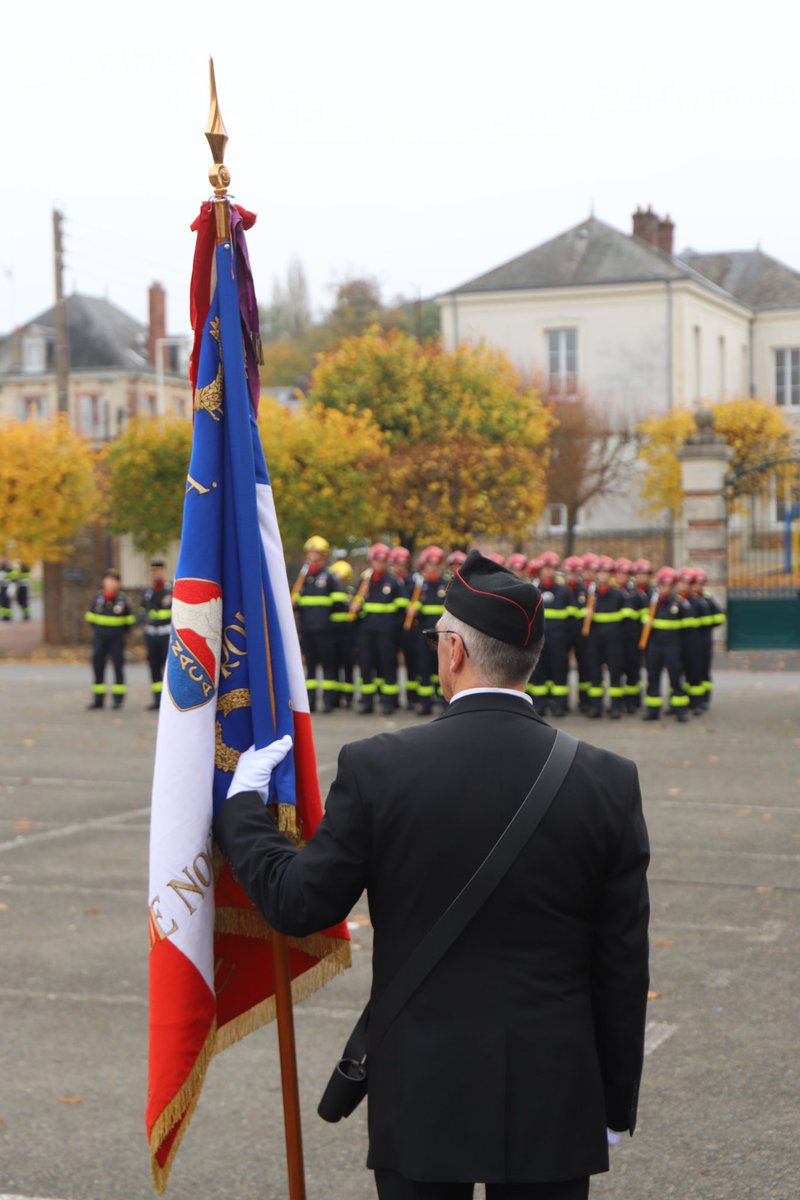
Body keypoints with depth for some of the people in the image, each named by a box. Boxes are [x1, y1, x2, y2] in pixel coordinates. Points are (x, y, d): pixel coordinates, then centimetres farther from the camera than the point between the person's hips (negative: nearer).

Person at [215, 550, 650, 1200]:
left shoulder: (377, 767, -12)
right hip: (555, 1106, 1)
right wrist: (614, 1110, 9)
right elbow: (622, 967, -2)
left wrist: (241, 803, 13)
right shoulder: (608, 782, -7)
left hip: (422, 1098, -1)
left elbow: (299, 905, -3)